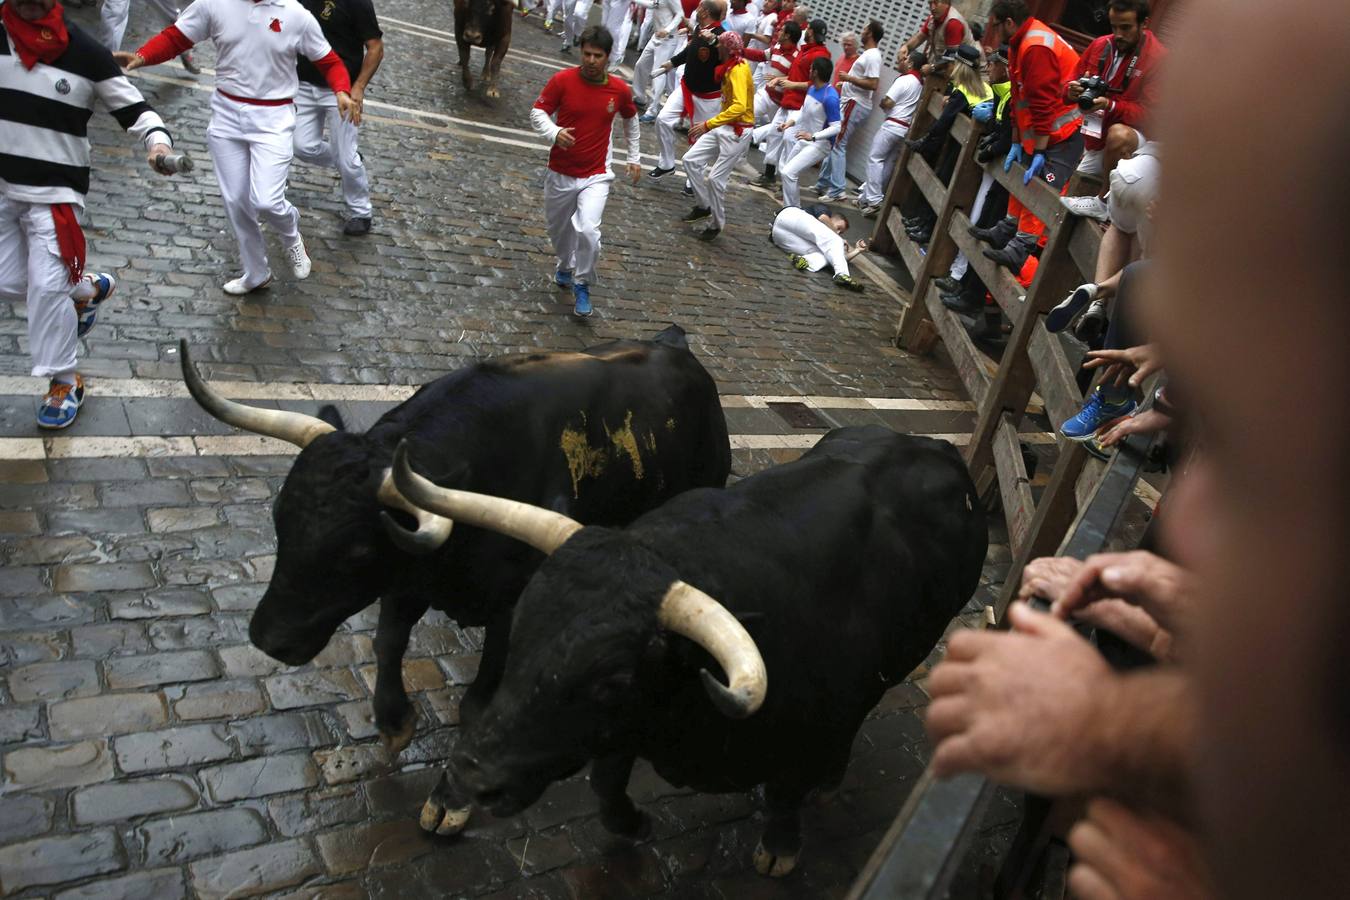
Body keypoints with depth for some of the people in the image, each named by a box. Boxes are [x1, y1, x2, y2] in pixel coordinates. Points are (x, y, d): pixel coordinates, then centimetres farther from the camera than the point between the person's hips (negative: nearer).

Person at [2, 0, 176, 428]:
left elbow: (133, 107, -6)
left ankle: (64, 383, 6)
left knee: (47, 286, -10)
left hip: (55, 191, -4)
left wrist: (158, 141, -24)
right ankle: (90, 288, 40)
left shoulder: (86, 53, -9)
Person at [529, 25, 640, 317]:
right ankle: (566, 266, 51)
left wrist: (634, 157, 17)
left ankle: (583, 285, 2)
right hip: (560, 173, 1)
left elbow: (631, 119, 15)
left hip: (596, 176, -1)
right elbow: (537, 113, -6)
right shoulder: (562, 80, -11)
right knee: (558, 229, 17)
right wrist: (554, 133, -26)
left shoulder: (620, 90, -5)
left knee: (587, 230, -22)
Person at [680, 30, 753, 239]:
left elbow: (740, 106, -33)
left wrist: (708, 124, -35)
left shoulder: (739, 70, -19)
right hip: (724, 127, 9)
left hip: (738, 131, -9)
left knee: (715, 178, -8)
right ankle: (703, 205, 18)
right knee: (691, 160, 4)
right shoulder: (731, 66, 7)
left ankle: (718, 224, 10)